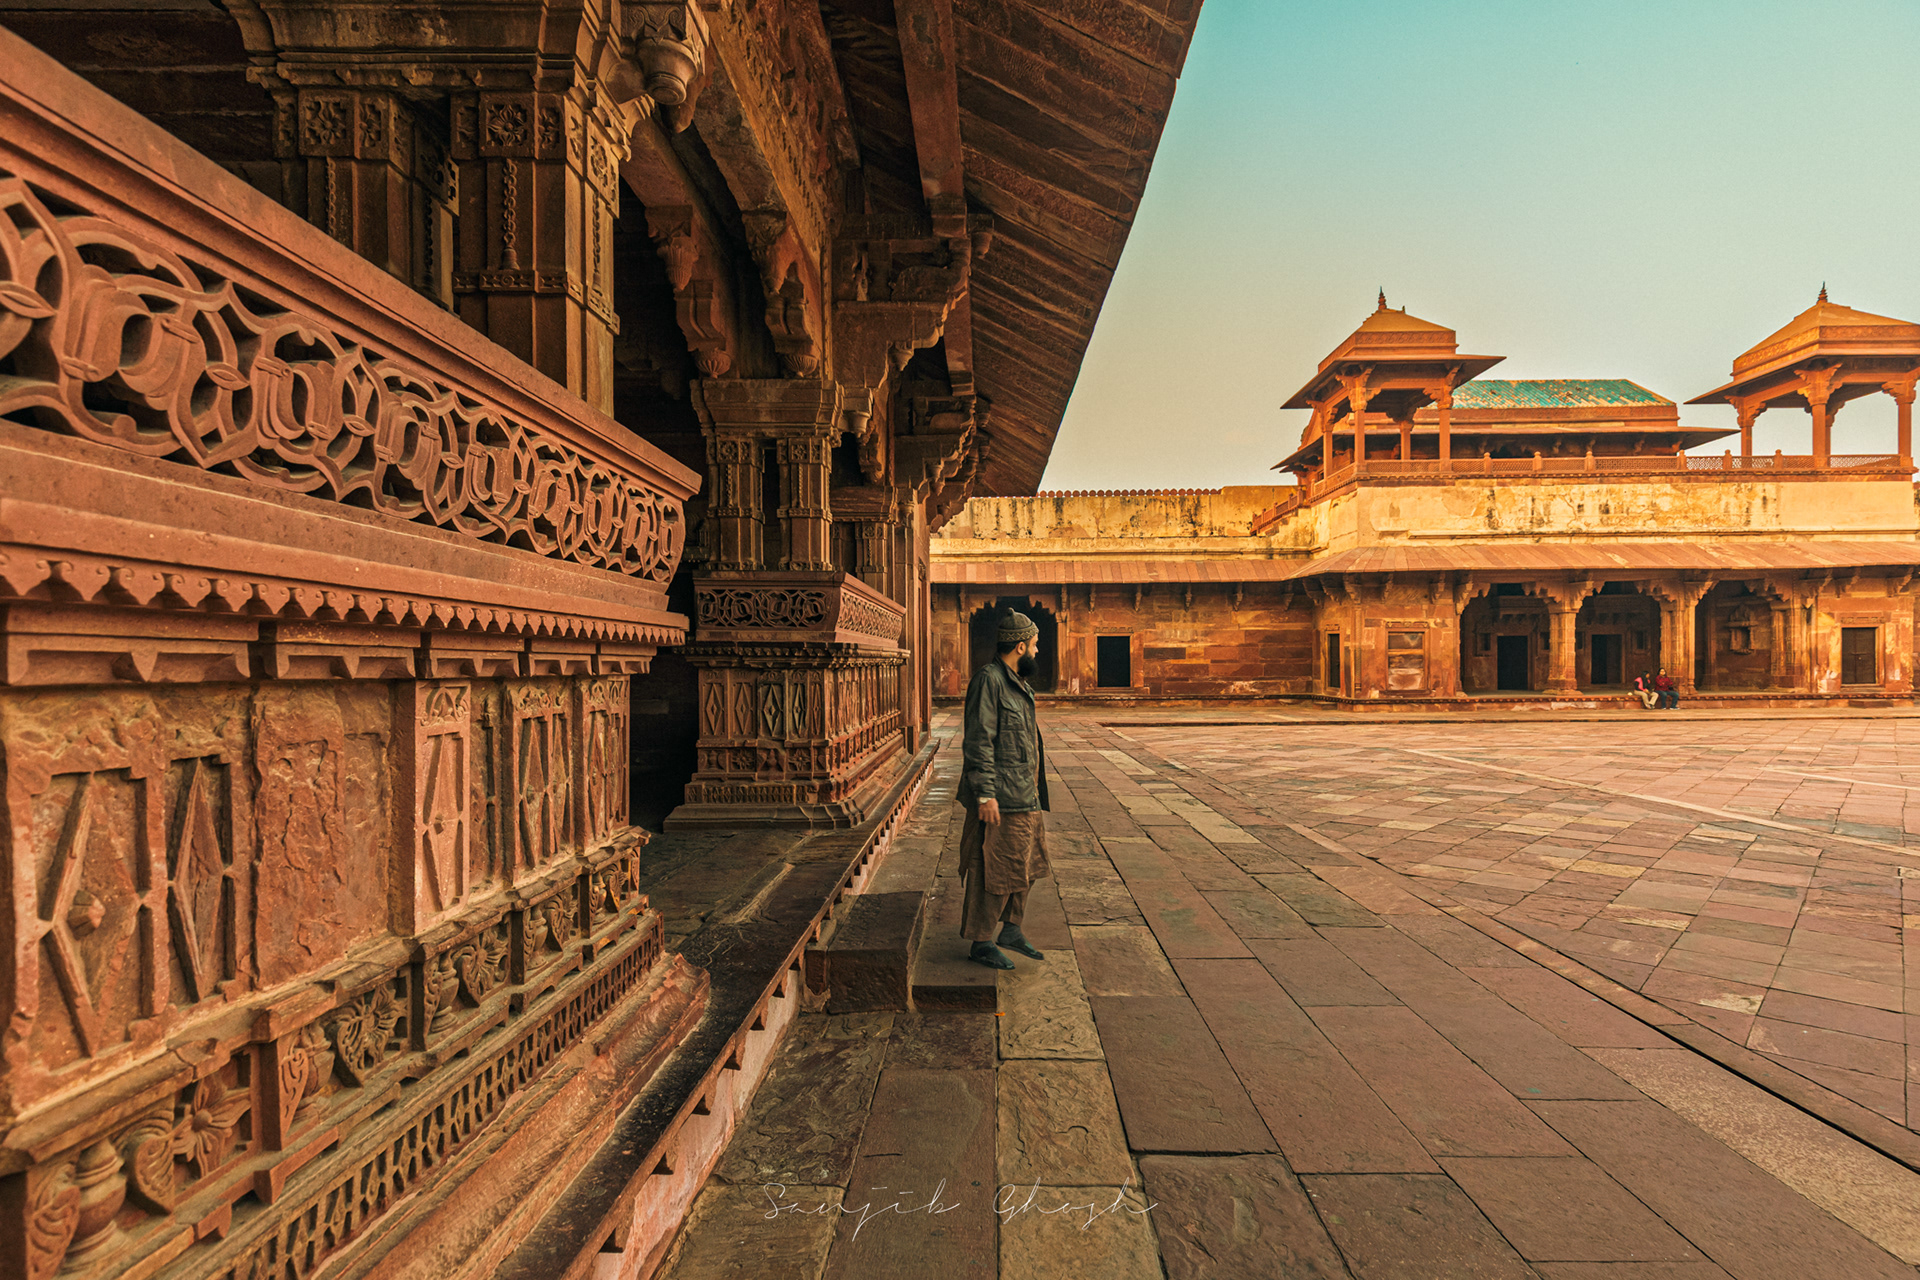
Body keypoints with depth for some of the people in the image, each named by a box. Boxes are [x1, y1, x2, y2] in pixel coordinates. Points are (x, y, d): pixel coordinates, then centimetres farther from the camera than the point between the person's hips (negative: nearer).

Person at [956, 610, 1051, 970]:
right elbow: (978, 742, -21)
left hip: (1025, 797, 10)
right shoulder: (988, 680, -16)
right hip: (1000, 801, -10)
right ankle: (981, 943, 13)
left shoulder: (1016, 683, 15)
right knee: (995, 870, -1)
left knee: (1025, 863, 17)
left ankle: (1010, 929, 32)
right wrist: (985, 795, -23)